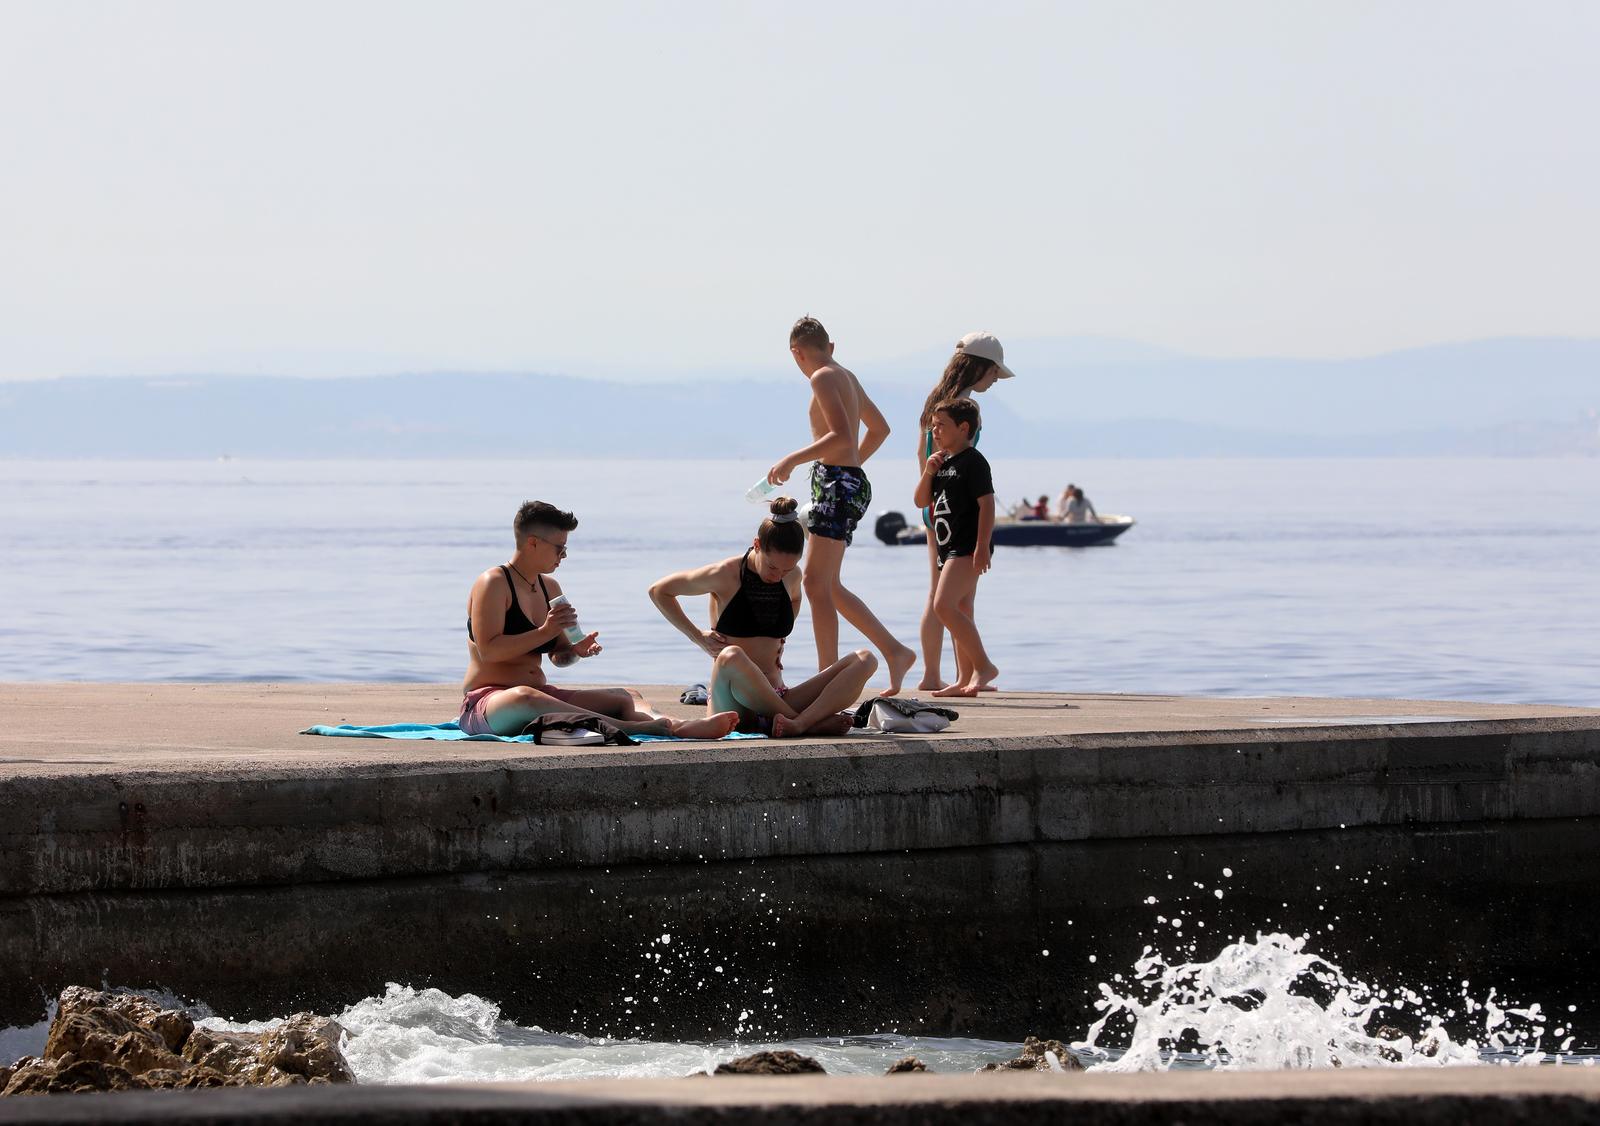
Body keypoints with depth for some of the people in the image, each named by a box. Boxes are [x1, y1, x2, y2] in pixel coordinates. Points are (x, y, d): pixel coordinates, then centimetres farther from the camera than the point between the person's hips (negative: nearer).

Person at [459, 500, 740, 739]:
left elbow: (558, 656, 21)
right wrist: (545, 632, -21)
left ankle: (676, 726, -39)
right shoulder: (493, 584, -7)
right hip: (485, 701, -9)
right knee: (523, 697, -44)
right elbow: (488, 650, -19)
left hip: (541, 695, 9)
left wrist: (576, 650, -2)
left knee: (625, 697, -5)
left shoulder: (549, 588, 19)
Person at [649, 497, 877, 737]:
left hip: (775, 699, 5)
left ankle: (798, 724, -41)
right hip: (732, 704, -5)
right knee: (731, 657, -41)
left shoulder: (792, 576, 8)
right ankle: (810, 723, -31)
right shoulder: (726, 575, -5)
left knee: (864, 660, -15)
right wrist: (698, 638, 1)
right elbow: (658, 591, 6)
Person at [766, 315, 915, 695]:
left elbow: (842, 436, -22)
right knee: (826, 585, 15)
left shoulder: (823, 378, -10)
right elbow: (879, 428, 31)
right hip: (850, 481, 10)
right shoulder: (847, 377, 19)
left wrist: (793, 459, -18)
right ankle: (895, 652, 16)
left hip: (837, 484, -10)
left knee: (817, 583, -11)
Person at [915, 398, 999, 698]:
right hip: (950, 548, 10)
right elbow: (922, 501, 17)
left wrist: (982, 546, -23)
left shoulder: (973, 462, -11)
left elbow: (987, 504, -16)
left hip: (968, 547, -10)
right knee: (961, 612, 10)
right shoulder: (942, 462, 17)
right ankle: (967, 679, 13)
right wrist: (928, 473, -1)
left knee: (944, 605, -20)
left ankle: (983, 665, -16)